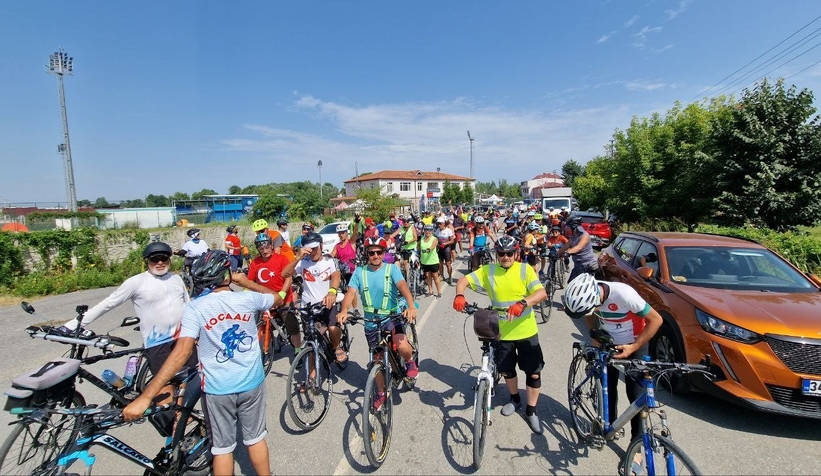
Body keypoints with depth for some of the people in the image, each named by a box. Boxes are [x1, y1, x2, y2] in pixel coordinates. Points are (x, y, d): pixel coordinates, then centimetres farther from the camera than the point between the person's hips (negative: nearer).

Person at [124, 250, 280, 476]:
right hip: (252, 383, 1)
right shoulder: (247, 299, -11)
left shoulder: (195, 308, -17)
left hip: (218, 389, -1)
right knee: (255, 439, 21)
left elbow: (182, 351, -27)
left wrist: (145, 396, -27)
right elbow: (277, 298, 9)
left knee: (222, 447, 19)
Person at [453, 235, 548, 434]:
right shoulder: (488, 271, -5)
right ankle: (515, 399, 46)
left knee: (534, 372, 6)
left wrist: (522, 303, -41)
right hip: (502, 332, 2)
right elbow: (463, 280, -5)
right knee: (506, 370, 16)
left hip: (526, 331, -1)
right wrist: (459, 296, -27)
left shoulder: (525, 269, -10)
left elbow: (542, 293, -22)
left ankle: (531, 411, 29)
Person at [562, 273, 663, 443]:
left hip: (634, 345, -4)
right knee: (608, 386, 12)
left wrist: (633, 347, -24)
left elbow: (656, 320, -24)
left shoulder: (624, 294, -38)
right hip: (608, 343, 4)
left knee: (635, 394, 0)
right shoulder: (587, 295, -23)